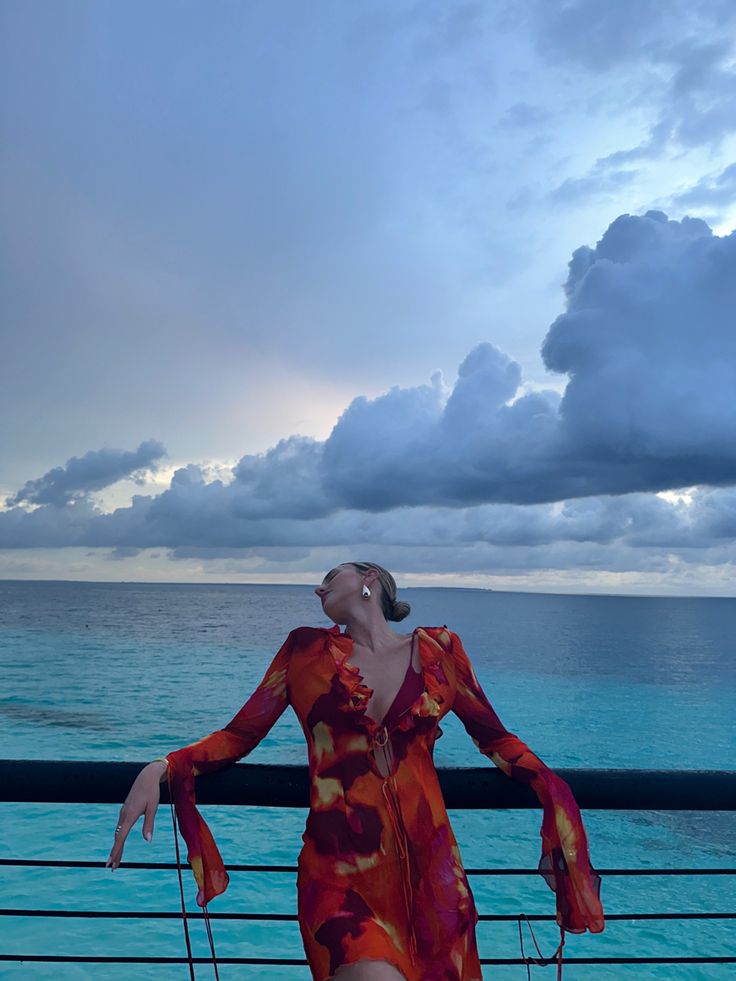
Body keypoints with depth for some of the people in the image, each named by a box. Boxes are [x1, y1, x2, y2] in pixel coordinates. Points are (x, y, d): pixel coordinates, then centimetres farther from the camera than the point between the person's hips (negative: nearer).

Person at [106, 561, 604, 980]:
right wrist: (161, 768, -9)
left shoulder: (439, 649, 6)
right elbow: (238, 736, 8)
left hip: (431, 874, 2)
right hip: (339, 876, -2)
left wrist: (551, 790, -3)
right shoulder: (307, 649, 8)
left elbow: (496, 740, 14)